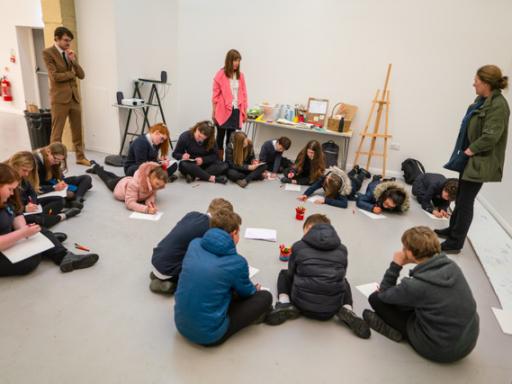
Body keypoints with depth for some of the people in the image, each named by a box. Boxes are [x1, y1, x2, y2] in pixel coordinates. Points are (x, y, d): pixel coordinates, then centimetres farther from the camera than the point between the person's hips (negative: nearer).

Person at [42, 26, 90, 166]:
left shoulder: (71, 53, 13)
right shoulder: (48, 53, -5)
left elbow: (81, 75, 6)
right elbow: (55, 76, -14)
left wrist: (73, 60, -7)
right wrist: (71, 73, -2)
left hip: (74, 96, 6)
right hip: (60, 98, -6)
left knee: (77, 130, 12)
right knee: (56, 133, -2)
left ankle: (80, 157, 24)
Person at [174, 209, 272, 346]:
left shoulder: (194, 244, -4)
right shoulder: (237, 262, -18)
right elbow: (247, 292, 3)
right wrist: (255, 289, 28)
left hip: (181, 325, 6)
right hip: (209, 335, -6)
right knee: (265, 296, 7)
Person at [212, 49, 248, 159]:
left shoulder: (240, 75, 8)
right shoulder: (220, 74, -3)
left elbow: (243, 94, 11)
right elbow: (216, 95, -2)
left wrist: (245, 112, 10)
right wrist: (214, 112, -3)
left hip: (236, 110, 4)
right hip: (223, 111, -4)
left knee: (231, 138, 9)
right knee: (221, 136, 4)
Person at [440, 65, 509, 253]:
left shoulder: (498, 105, -19)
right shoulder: (482, 100, 10)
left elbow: (491, 137, -26)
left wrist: (470, 150, -16)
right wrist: (465, 151, 8)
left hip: (479, 162, -9)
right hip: (469, 158, 9)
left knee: (466, 201, -3)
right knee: (460, 197, 20)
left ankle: (455, 243, 7)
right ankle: (453, 229, 36)